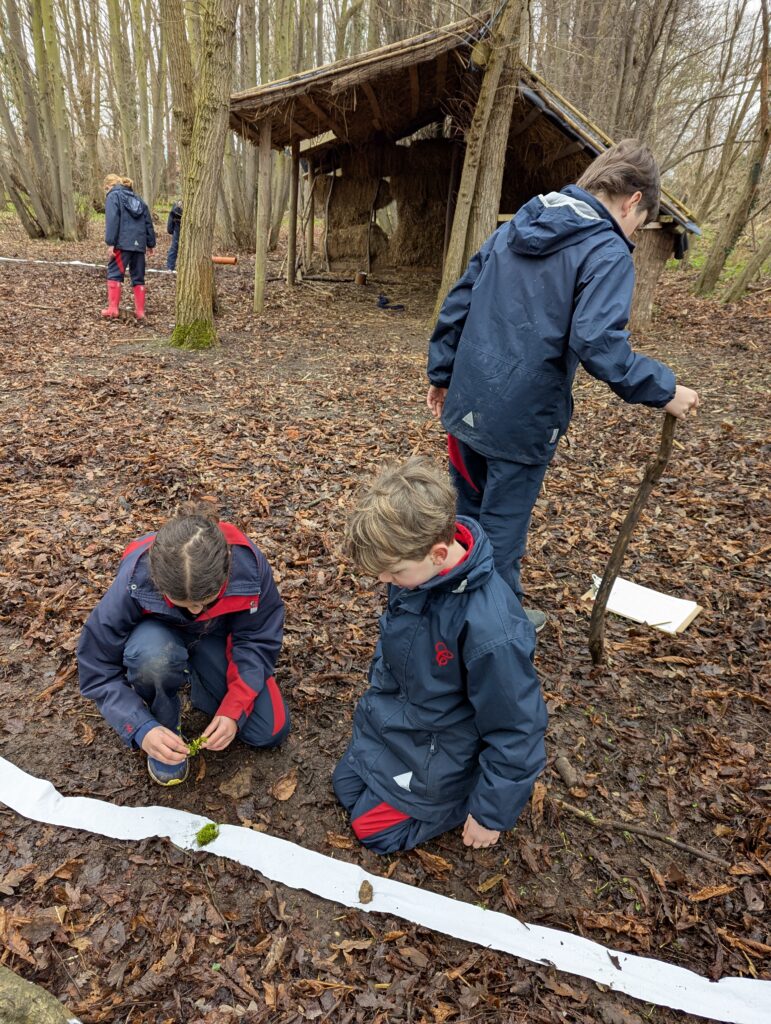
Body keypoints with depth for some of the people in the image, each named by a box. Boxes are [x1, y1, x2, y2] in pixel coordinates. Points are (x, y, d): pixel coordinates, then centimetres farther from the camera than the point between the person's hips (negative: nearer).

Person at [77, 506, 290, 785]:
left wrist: (234, 710, -30)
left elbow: (258, 641, -20)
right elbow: (98, 669, -25)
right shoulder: (135, 580, -36)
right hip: (159, 635, -1)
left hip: (217, 639, 1)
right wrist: (141, 729, -36)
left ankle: (196, 677, 14)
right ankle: (164, 728, -7)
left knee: (269, 732, -10)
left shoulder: (249, 565, -35)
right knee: (153, 654, -39)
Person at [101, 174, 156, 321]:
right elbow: (148, 222, 18)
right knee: (138, 277, 9)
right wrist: (150, 243, 21)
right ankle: (140, 311, 6)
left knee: (114, 274, 0)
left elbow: (112, 220, -10)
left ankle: (113, 309, -5)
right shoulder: (138, 198, 21)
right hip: (139, 244, 6)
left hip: (123, 244, -5)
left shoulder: (113, 196, 2)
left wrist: (111, 242, -12)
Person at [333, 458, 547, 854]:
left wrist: (491, 813, -14)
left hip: (437, 751, -7)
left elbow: (515, 730, -26)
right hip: (389, 720, 7)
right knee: (345, 787, 20)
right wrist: (376, 700, 18)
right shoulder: (413, 567, -18)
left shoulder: (490, 628, -41)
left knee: (372, 827, 6)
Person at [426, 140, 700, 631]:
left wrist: (442, 374, 19)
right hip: (522, 419, -7)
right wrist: (664, 390, -13)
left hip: (468, 403, 7)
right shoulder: (607, 252, -11)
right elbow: (598, 343, -24)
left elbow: (456, 305, 12)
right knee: (503, 525, 8)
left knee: (470, 513, 21)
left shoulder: (511, 230, 11)